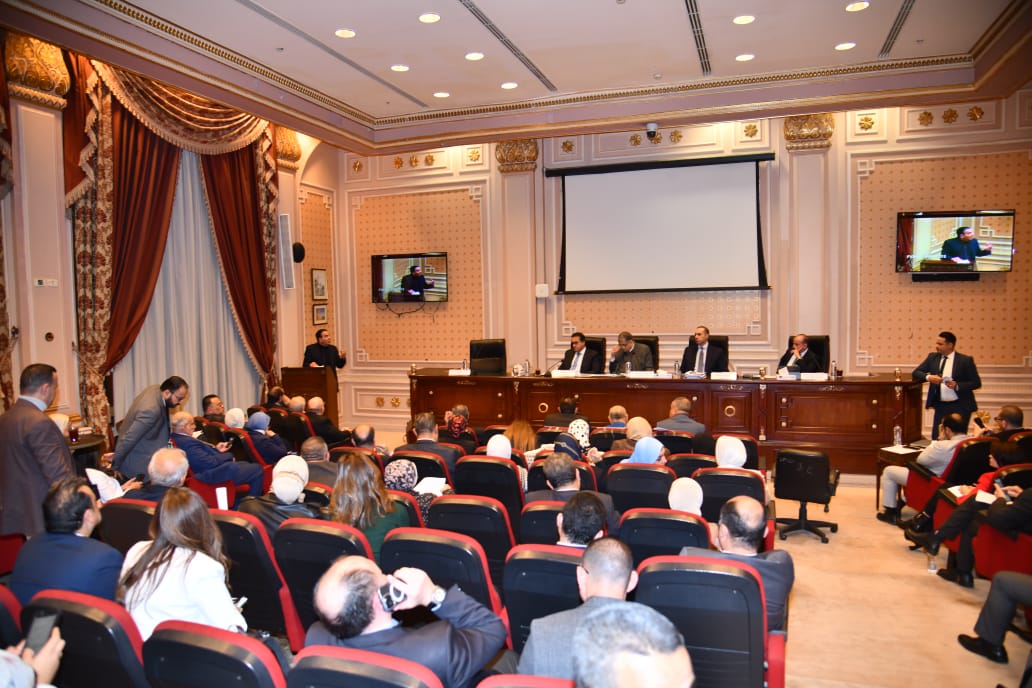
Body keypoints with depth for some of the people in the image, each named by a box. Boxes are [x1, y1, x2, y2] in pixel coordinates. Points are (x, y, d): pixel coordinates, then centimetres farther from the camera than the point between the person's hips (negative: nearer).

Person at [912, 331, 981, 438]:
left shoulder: (965, 360, -6)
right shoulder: (933, 357, 6)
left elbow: (976, 383, -4)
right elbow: (915, 373, 5)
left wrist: (957, 385, -20)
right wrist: (928, 377, -16)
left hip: (960, 406, -3)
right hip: (940, 406, 3)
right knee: (936, 439, 1)